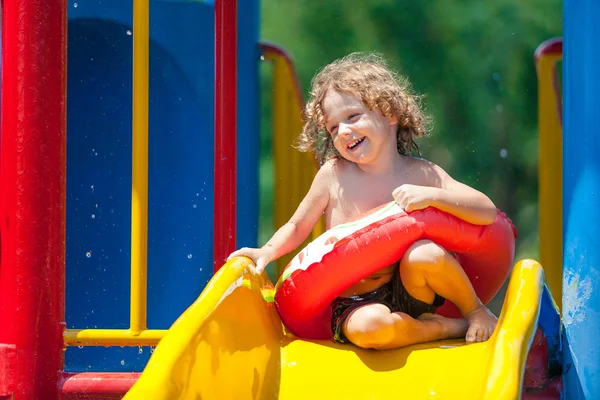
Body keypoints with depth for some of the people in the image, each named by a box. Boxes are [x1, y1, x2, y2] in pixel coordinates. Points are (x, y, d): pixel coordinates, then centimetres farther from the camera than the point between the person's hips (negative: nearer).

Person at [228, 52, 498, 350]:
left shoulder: (421, 174, -1)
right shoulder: (332, 175, 0)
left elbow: (488, 212, -7)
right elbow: (297, 227, 11)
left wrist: (432, 195, -20)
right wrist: (268, 251, -8)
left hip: (406, 291, 0)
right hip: (352, 305, 0)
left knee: (424, 254, -33)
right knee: (368, 326, -37)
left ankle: (475, 310, -5)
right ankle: (452, 328, -13)